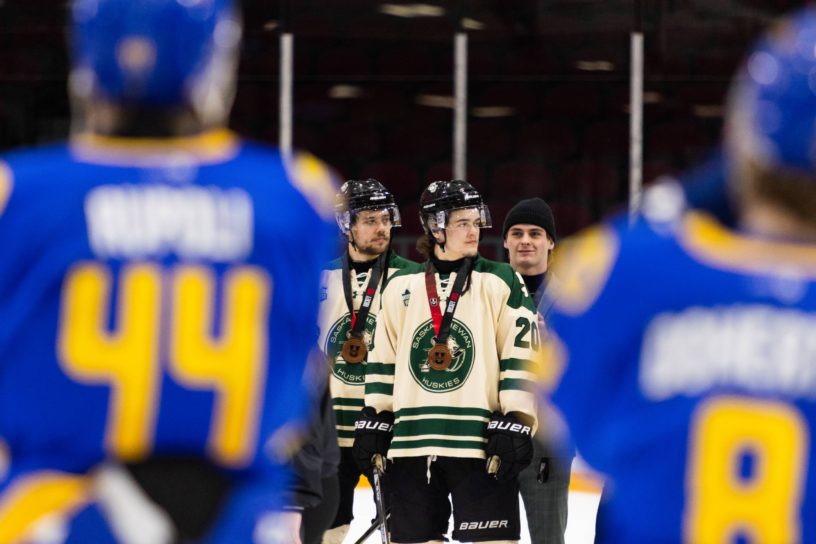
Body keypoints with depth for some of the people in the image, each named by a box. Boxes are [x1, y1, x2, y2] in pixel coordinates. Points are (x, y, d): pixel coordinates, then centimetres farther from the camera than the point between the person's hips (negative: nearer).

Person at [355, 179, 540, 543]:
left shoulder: (500, 283, 1)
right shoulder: (401, 286, 10)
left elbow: (521, 357, -2)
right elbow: (383, 360, 15)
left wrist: (516, 424, -10)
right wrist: (373, 422, 10)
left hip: (480, 441, -3)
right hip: (412, 441, 3)